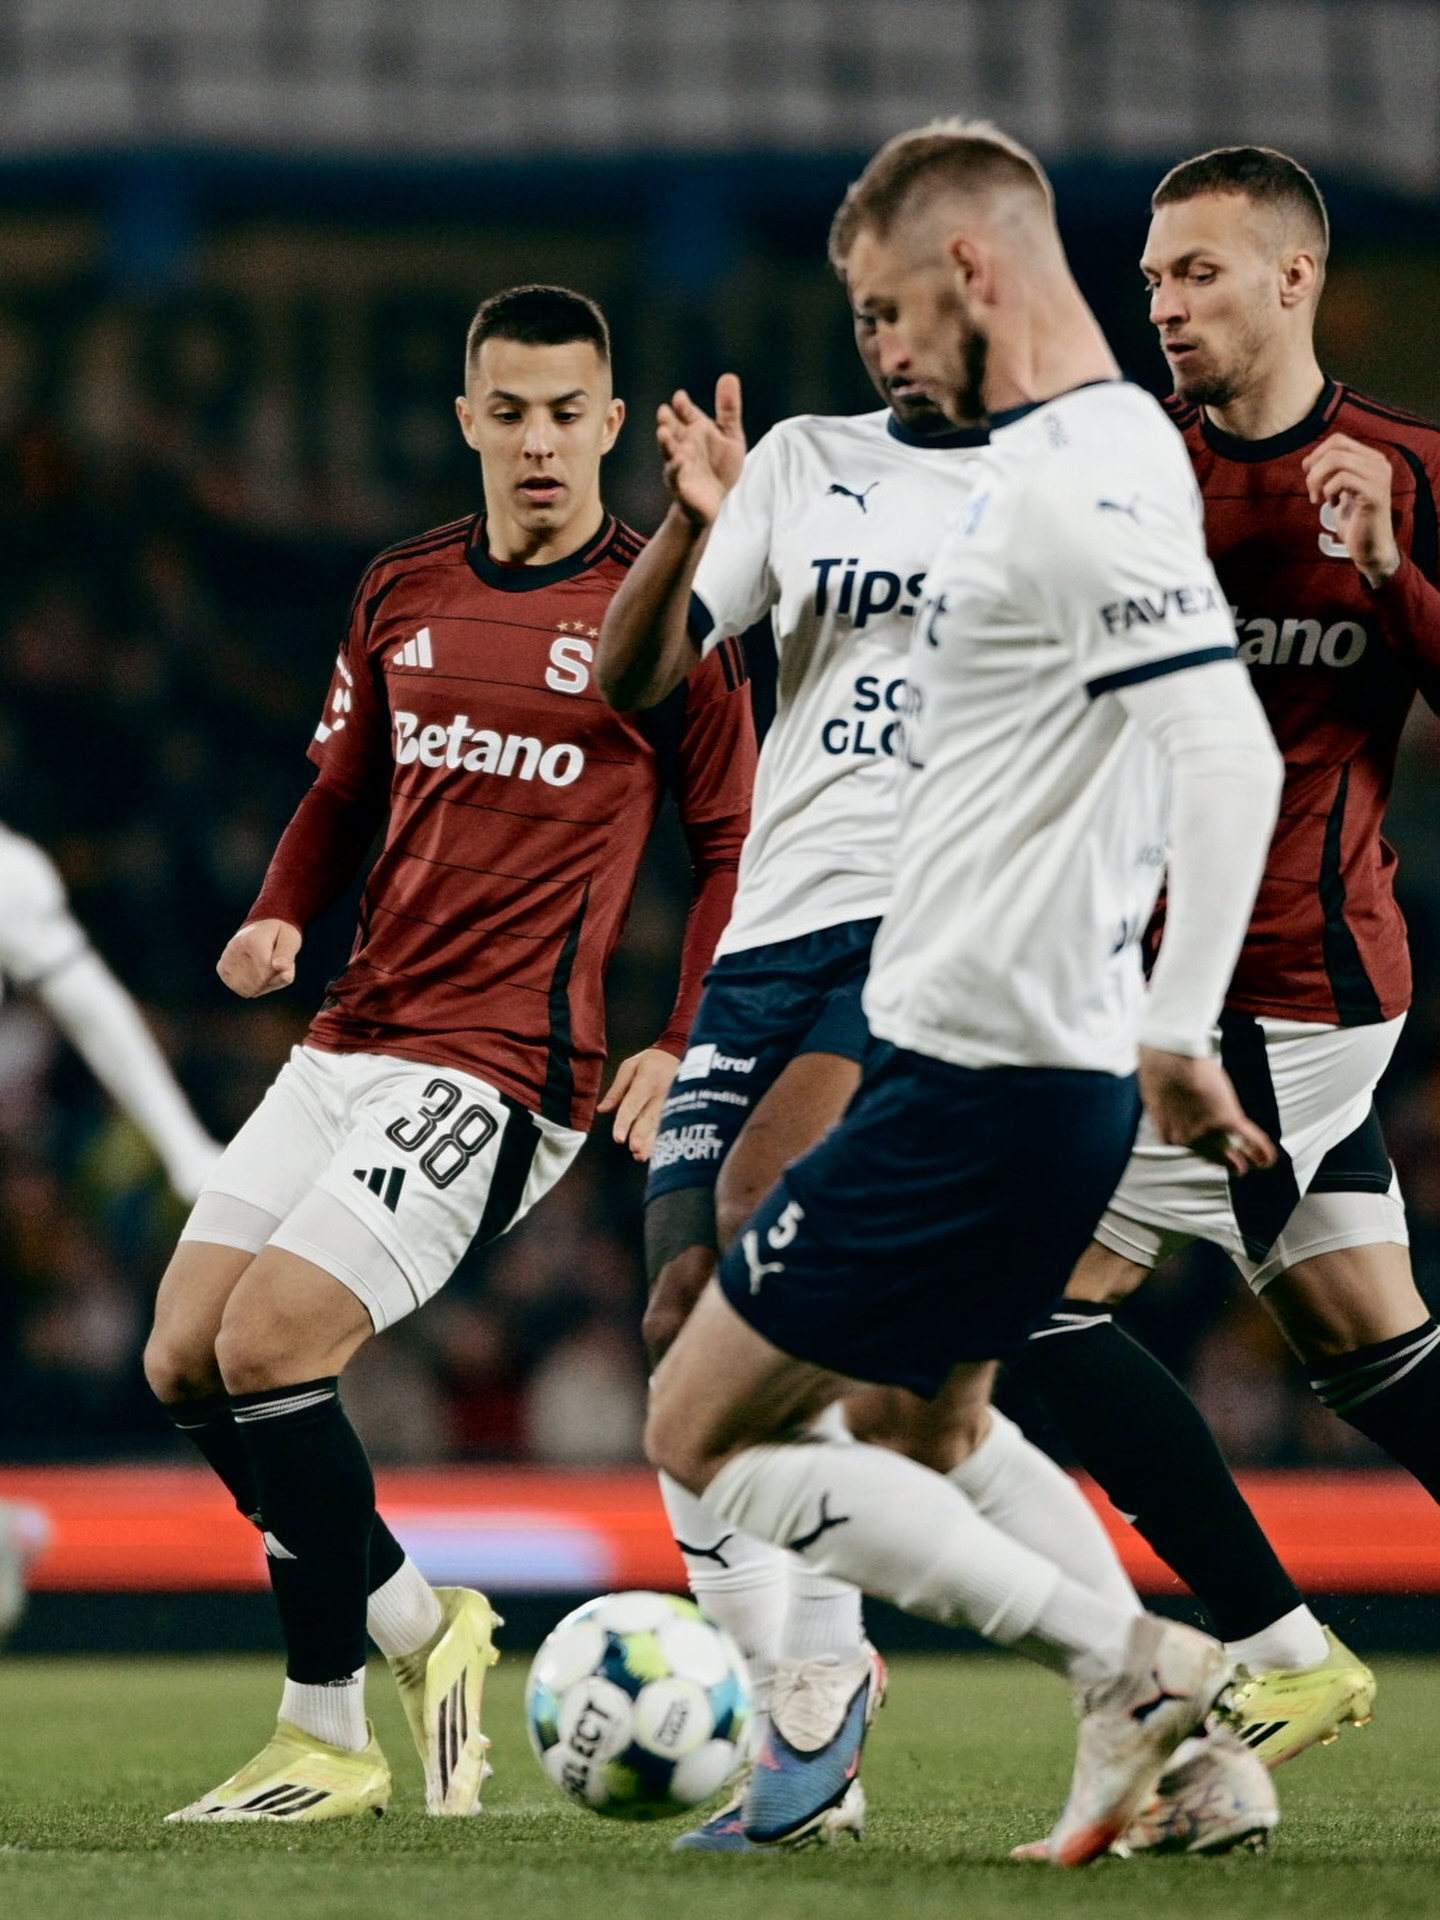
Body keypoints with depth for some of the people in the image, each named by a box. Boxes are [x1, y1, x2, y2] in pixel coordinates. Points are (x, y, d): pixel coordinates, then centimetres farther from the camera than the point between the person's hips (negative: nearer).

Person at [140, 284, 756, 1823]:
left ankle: (328, 1733, -2)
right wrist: (279, 916, 2)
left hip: (504, 1063, -7)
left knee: (268, 1349, -17)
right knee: (183, 1360, 2)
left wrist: (681, 1046, -9)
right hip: (351, 1040, 7)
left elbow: (733, 847, 2)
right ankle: (413, 1625, 18)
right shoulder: (402, 593, 12)